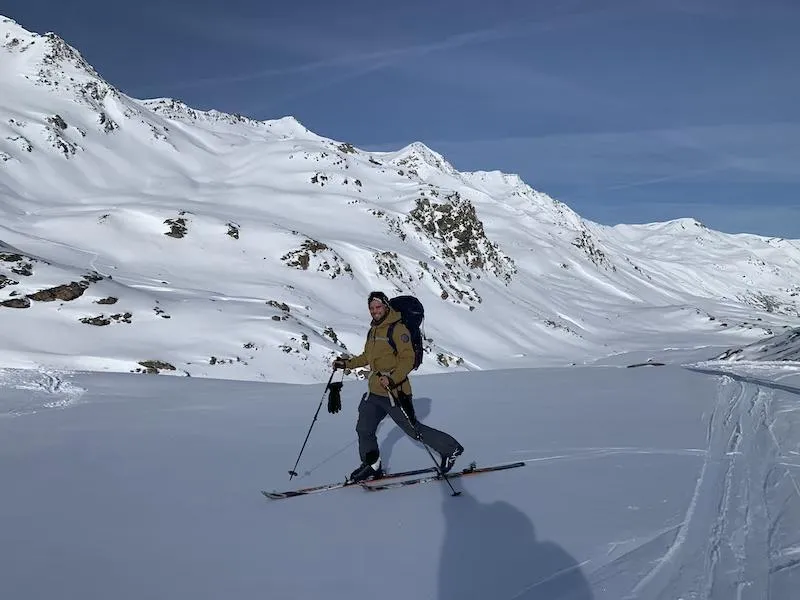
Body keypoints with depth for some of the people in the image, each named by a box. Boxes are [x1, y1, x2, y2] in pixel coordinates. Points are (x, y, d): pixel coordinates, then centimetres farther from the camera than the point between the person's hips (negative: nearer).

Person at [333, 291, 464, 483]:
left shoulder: (397, 329, -13)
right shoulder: (373, 330, 13)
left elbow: (408, 359, -19)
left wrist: (393, 379, -30)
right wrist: (348, 363, 18)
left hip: (394, 392, -8)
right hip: (374, 391, 8)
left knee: (413, 429, 2)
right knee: (364, 429, 9)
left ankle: (450, 448, 20)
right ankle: (372, 466, 27)